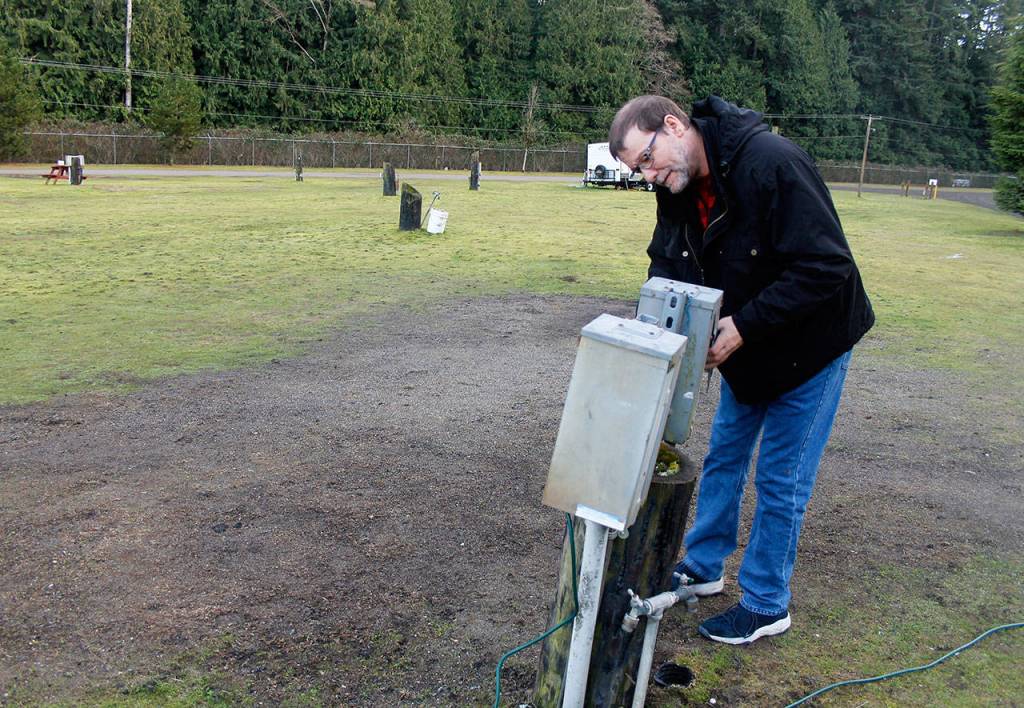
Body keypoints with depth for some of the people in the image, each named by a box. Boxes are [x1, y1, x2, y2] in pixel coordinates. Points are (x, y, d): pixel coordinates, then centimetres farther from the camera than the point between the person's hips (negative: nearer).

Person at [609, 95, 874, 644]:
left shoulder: (772, 165, -31)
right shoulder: (680, 189, -6)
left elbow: (826, 268, -32)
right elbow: (667, 267, 1)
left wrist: (744, 324, -32)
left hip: (810, 345, -7)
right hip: (745, 349, 8)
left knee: (780, 479, 2)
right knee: (723, 456, 17)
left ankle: (765, 605, 19)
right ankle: (702, 567, 35)